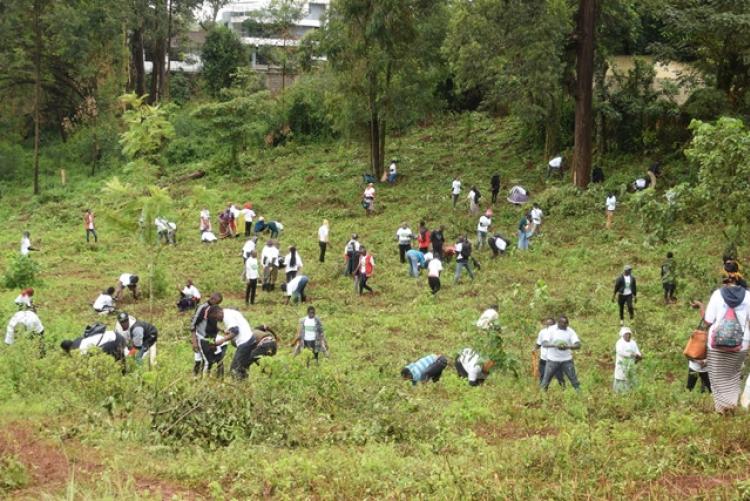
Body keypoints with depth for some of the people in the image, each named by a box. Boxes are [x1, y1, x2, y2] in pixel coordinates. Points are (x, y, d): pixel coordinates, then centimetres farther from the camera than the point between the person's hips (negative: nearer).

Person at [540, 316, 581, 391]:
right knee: (545, 381, 0)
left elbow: (578, 345, -14)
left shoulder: (570, 331, -4)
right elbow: (544, 343, -16)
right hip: (552, 359, -1)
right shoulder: (551, 330, -6)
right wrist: (554, 345, -36)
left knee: (574, 381, -3)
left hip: (566, 360, 1)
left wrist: (568, 347, -35)